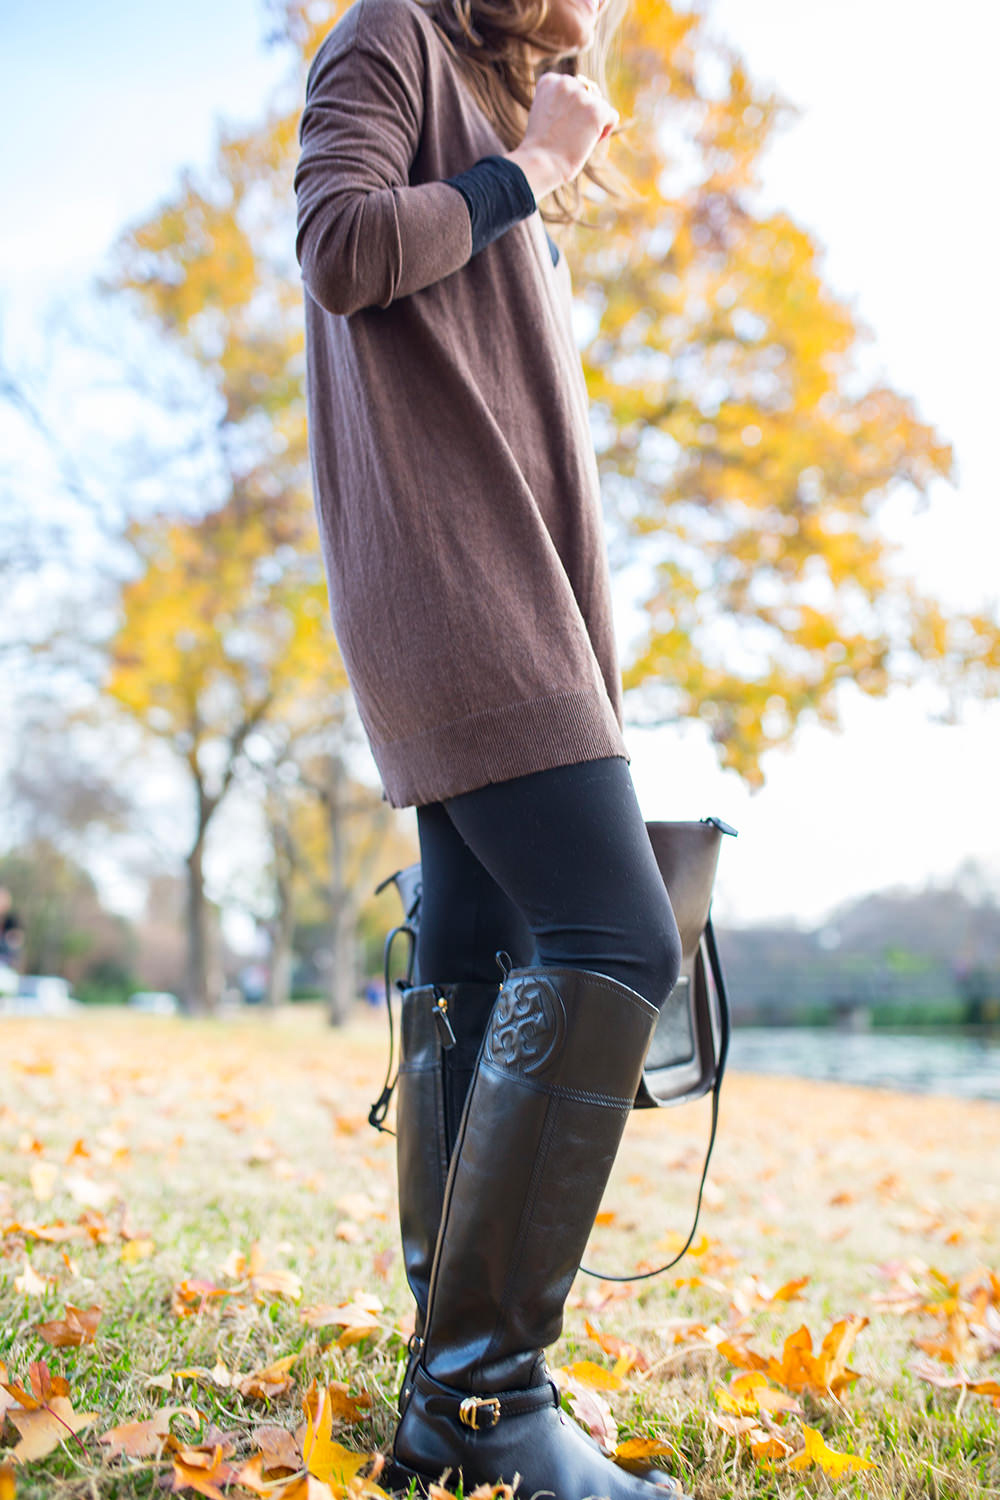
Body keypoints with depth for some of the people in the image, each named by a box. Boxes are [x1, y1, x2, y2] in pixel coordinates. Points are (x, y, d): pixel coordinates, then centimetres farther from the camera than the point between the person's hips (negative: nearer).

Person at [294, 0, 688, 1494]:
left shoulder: (509, 195, 31)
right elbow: (341, 248, -9)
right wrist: (525, 170, 1)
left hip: (508, 592, 9)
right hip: (444, 579, -9)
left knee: (475, 964, 3)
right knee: (615, 938, -20)